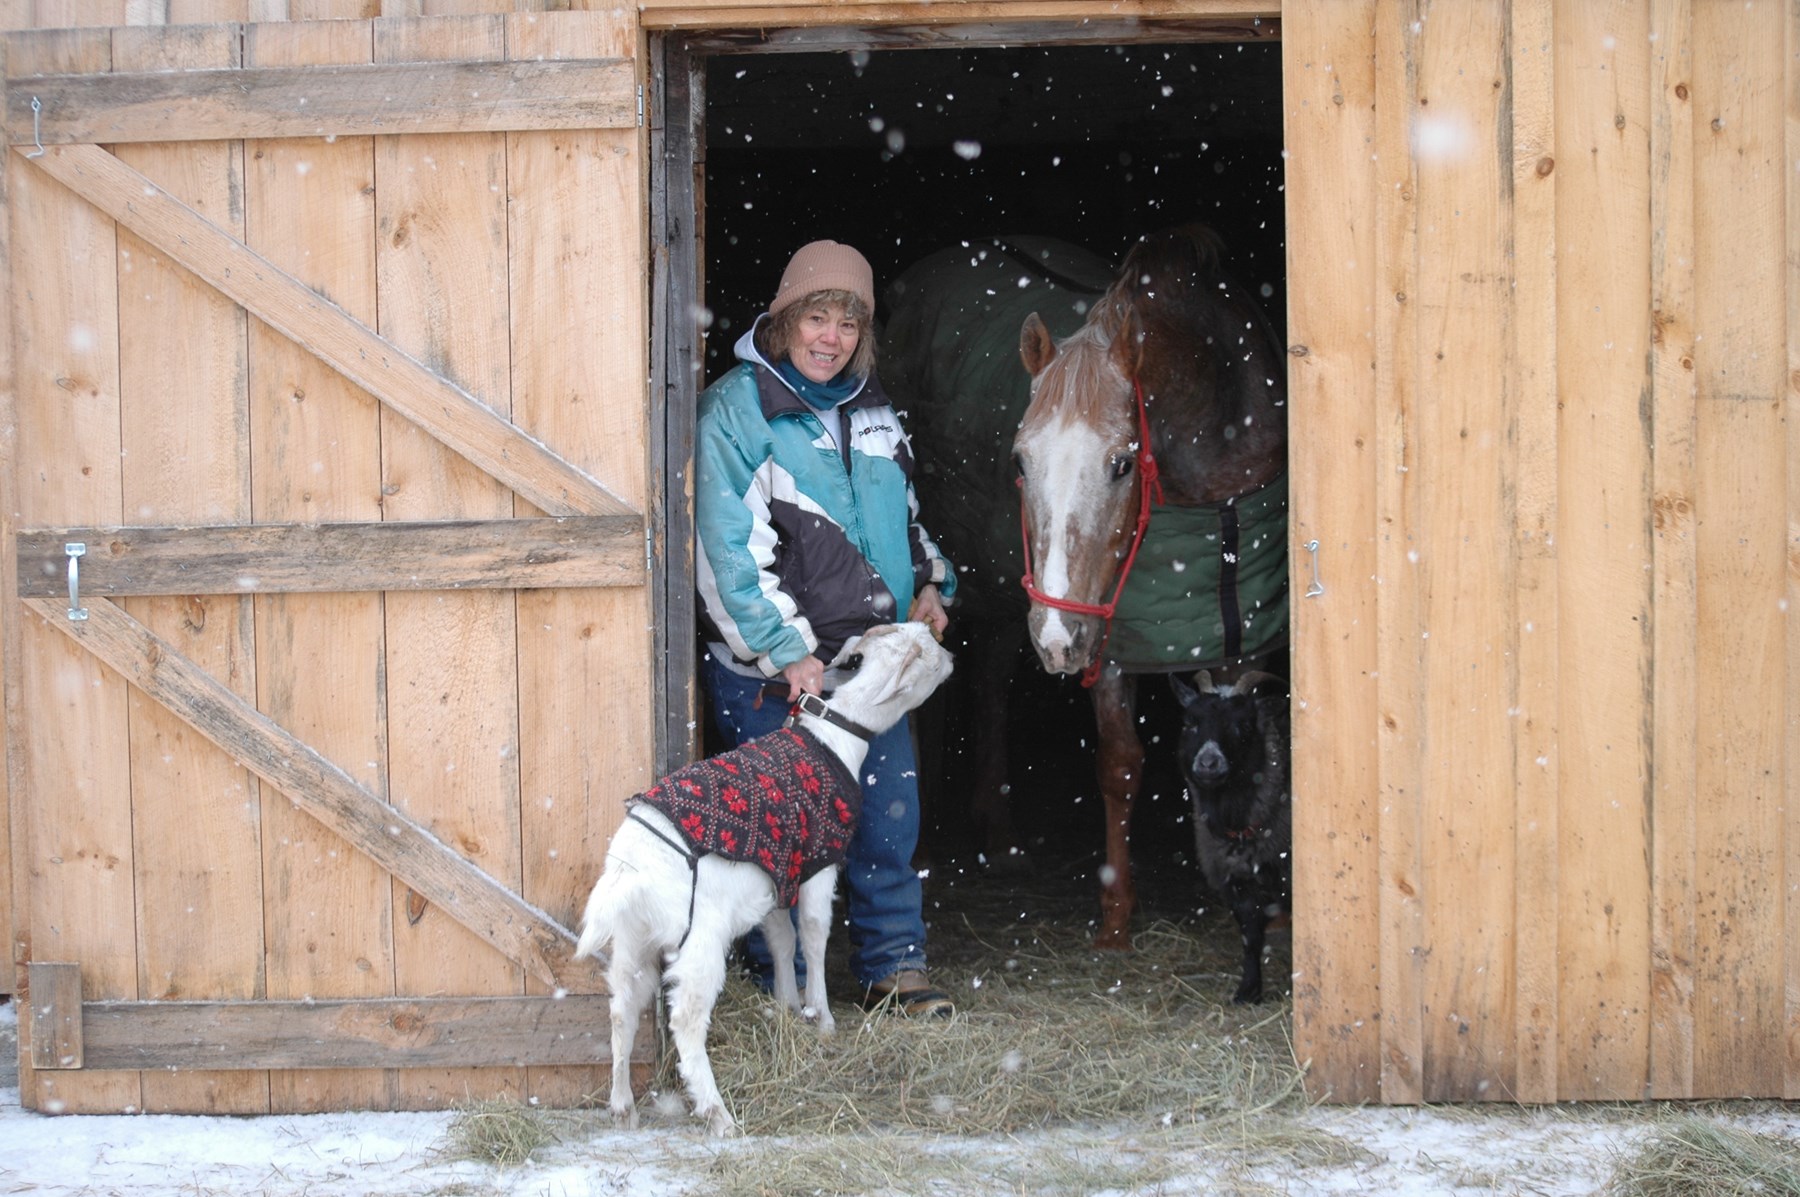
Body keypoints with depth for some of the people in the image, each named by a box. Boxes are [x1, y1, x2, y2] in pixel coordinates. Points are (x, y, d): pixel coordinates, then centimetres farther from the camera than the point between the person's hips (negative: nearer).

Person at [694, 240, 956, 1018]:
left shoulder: (870, 411, 12)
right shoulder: (736, 407, -9)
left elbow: (903, 511, 26)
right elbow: (729, 547, -14)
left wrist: (928, 585, 8)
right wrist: (787, 651, -17)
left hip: (869, 659, 6)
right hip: (771, 668, -6)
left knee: (888, 810, 6)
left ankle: (893, 967, 17)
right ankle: (781, 983, 13)